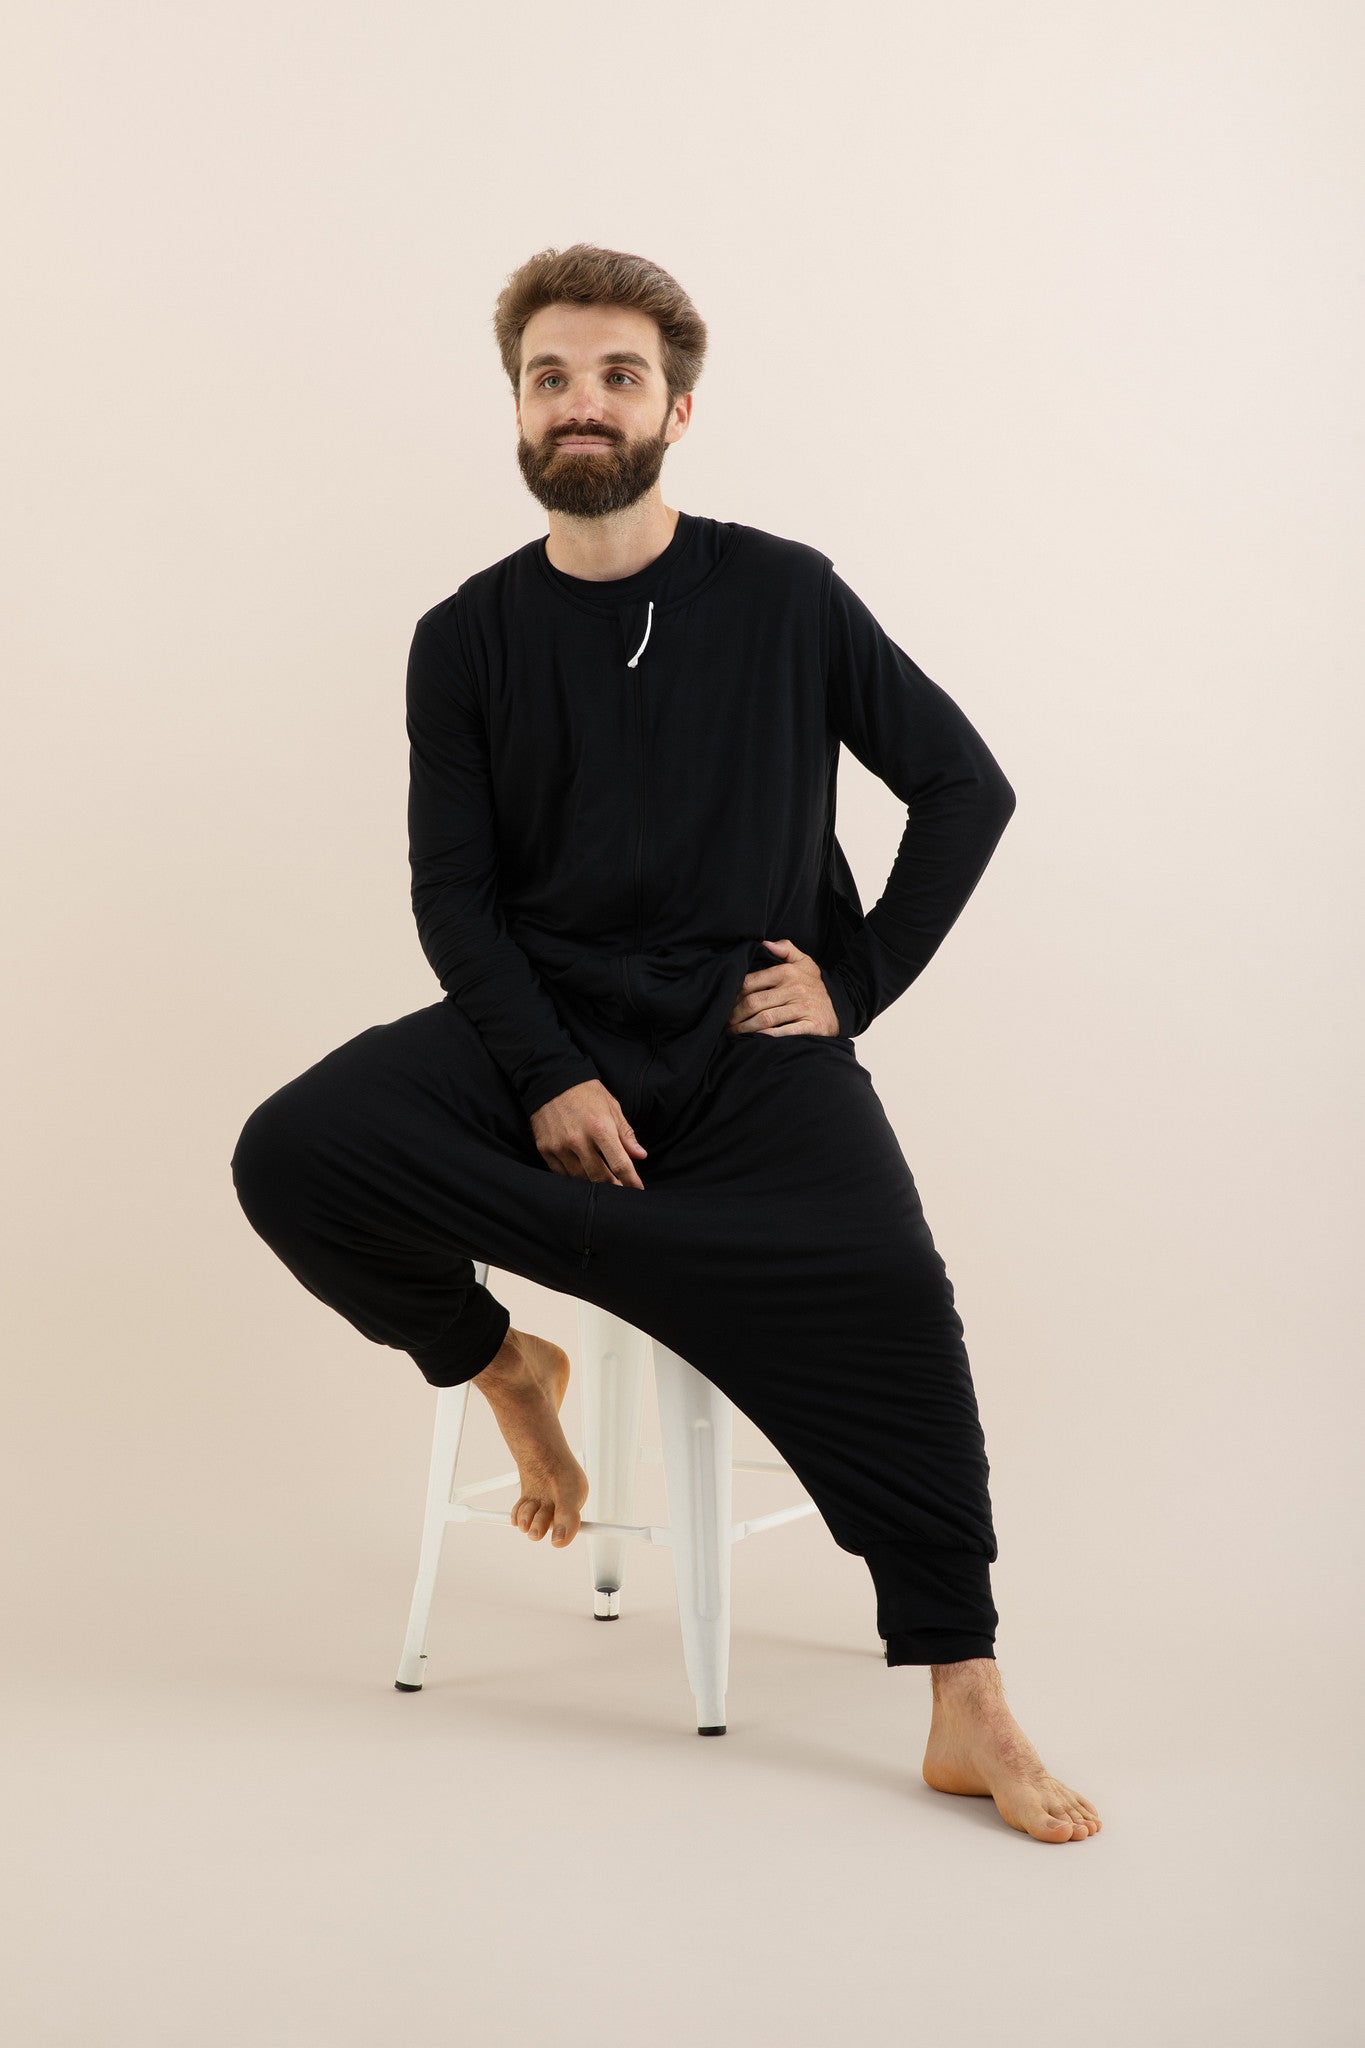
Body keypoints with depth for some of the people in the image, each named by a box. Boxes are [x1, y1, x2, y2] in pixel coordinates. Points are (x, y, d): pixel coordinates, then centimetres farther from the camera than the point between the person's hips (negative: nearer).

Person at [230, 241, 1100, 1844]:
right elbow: (454, 895, 3)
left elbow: (967, 784, 9)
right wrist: (551, 1079, -13)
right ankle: (496, 1363, 2)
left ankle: (967, 1708, -19)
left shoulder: (785, 598, 4)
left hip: (747, 1035, -1)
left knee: (883, 1282, -29)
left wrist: (857, 977, -1)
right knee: (295, 1154, -26)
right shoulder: (468, 639, 6)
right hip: (538, 1029, 2)